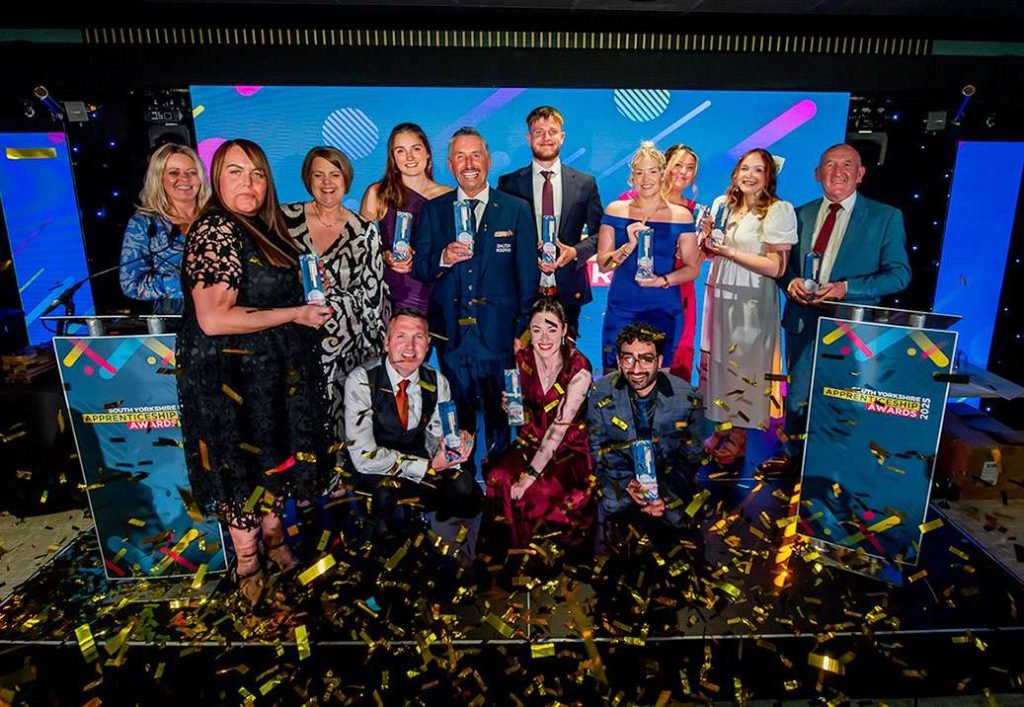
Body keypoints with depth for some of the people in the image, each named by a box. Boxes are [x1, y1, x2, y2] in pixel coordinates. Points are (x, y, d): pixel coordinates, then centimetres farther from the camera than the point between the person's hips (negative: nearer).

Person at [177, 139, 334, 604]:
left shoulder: (260, 229, 7)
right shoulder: (215, 230, -20)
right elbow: (213, 320, -28)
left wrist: (308, 293, 5)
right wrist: (295, 314, -22)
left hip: (270, 371, 9)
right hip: (231, 377, -8)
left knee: (275, 455, 20)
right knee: (244, 465, 7)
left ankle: (273, 537, 41)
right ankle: (248, 564, 28)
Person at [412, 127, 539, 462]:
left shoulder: (517, 210, 4)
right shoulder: (433, 210, 9)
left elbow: (528, 274, 2)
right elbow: (418, 269, 6)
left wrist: (524, 330, -3)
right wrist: (443, 258, -16)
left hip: (498, 332, -1)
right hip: (450, 331, 2)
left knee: (500, 417, 9)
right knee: (457, 416, 11)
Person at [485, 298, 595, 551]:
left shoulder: (578, 369, -18)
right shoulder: (523, 359, -3)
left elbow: (560, 426, -23)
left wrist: (531, 473, -26)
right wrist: (512, 407, -13)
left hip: (569, 447, -4)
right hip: (531, 440, 4)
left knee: (540, 490, -28)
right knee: (499, 478, -22)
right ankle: (515, 550, 1)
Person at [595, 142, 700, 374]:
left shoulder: (680, 215, 3)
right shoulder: (616, 211, 4)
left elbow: (693, 268, 5)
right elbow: (602, 264, 3)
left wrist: (662, 280, -12)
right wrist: (630, 245, -13)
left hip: (664, 311, 0)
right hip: (621, 310, 0)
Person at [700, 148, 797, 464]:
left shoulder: (777, 211, -9)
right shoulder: (722, 205, 9)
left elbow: (776, 267, -15)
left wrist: (731, 252, -17)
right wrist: (708, 243, -3)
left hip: (751, 301, -6)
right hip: (719, 294, 6)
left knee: (743, 364, 1)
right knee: (715, 359, 9)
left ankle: (737, 435, 17)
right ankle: (722, 427, 24)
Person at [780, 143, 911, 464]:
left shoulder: (886, 217, -1)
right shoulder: (802, 214, 10)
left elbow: (899, 274, -5)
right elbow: (785, 263, 13)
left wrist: (846, 288, -18)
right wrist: (791, 282, -10)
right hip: (802, 322, 4)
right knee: (797, 400, 12)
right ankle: (793, 460, 29)